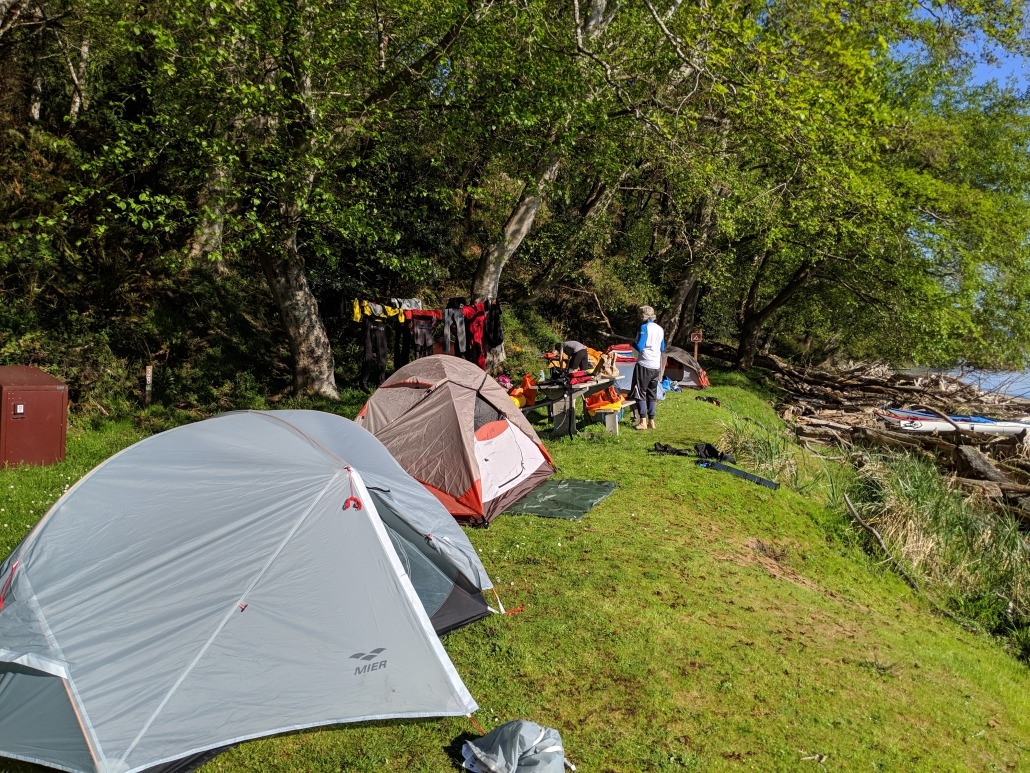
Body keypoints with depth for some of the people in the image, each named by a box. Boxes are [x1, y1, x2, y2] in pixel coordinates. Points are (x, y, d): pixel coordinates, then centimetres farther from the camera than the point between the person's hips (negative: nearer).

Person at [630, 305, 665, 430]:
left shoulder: (644, 327, -11)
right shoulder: (660, 329, 12)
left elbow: (639, 347, -16)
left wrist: (633, 343, 3)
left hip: (644, 365, -7)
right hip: (656, 366, 7)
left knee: (640, 393, -2)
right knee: (652, 394, 11)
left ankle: (643, 422, -5)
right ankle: (651, 422, 12)